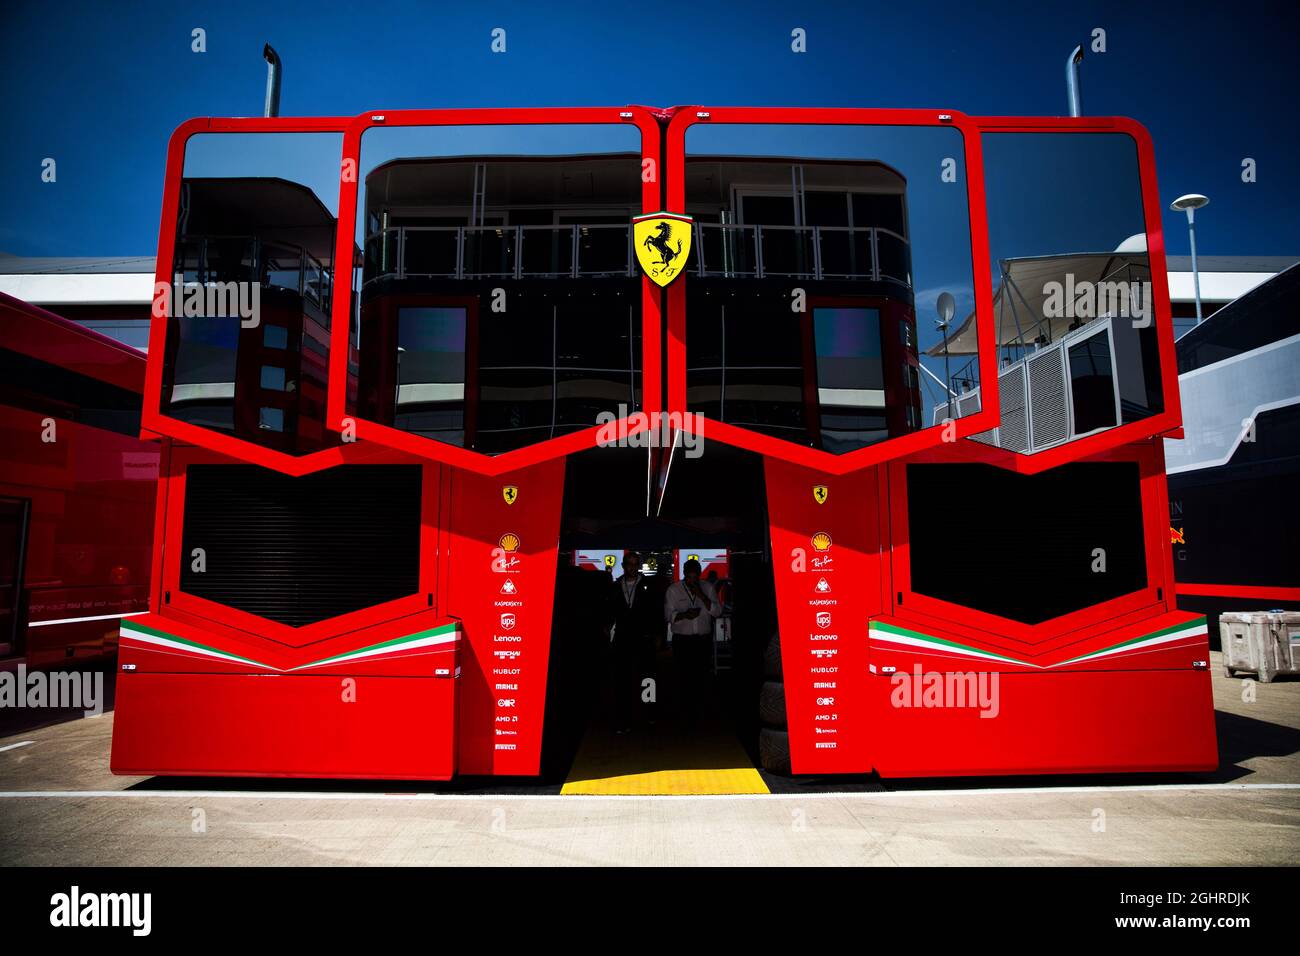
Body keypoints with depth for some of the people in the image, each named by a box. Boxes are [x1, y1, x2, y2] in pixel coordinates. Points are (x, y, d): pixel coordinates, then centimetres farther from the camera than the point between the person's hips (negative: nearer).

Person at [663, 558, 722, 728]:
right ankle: (687, 716, 5)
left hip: (704, 639, 2)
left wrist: (701, 595, -14)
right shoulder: (673, 590, 2)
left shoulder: (707, 588, 6)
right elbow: (668, 615, 0)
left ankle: (698, 713, 17)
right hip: (682, 641, -1)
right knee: (684, 679, -5)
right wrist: (684, 615, -19)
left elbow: (717, 611, -2)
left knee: (701, 678, 1)